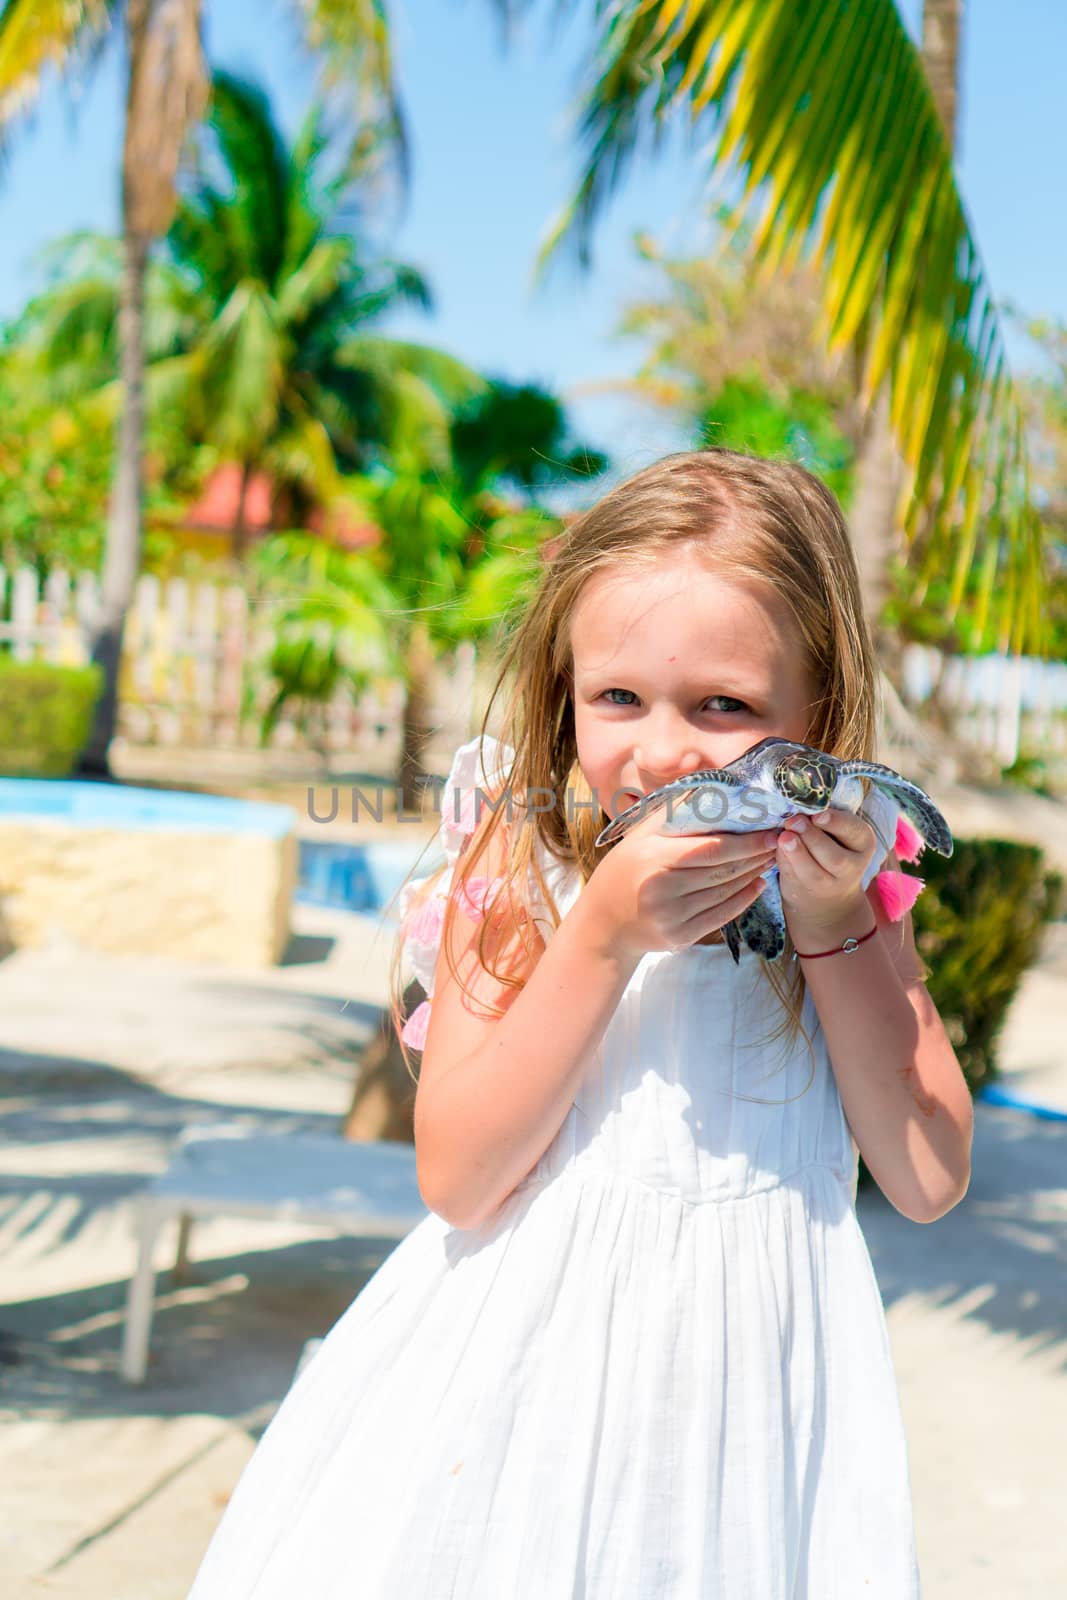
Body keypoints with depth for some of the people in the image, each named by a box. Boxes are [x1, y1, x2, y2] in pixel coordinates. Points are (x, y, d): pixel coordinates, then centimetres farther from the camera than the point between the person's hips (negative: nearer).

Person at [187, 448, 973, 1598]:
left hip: (747, 1391, 2)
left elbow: (930, 1179, -7)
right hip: (533, 1364, -1)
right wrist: (602, 937, -23)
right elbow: (459, 1180, -15)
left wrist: (834, 929, -16)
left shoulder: (851, 891, -3)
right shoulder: (516, 878, -9)